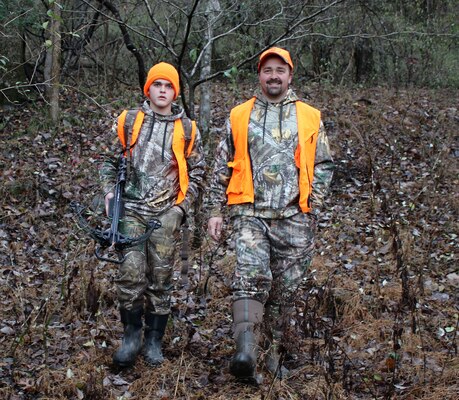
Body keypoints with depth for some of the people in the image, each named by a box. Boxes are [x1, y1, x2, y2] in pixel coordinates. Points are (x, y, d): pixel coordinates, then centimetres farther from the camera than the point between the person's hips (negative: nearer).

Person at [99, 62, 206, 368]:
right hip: (132, 210, 0)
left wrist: (182, 207, 1)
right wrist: (110, 191, 1)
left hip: (166, 215, 1)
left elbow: (196, 173, 11)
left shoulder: (187, 129, 7)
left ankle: (154, 341, 15)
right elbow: (109, 160, 15)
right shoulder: (128, 121, 6)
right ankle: (132, 334, 5)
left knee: (160, 279, 4)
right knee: (131, 273, -12)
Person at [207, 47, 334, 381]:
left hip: (293, 218, 1)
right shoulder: (239, 116, 10)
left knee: (285, 288, 6)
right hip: (250, 214, -1)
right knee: (251, 275, -20)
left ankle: (273, 352, 21)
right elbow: (222, 167, 12)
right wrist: (216, 211, 8)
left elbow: (323, 165, 11)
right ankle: (246, 353, -30)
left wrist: (313, 205, 1)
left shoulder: (310, 118, 10)